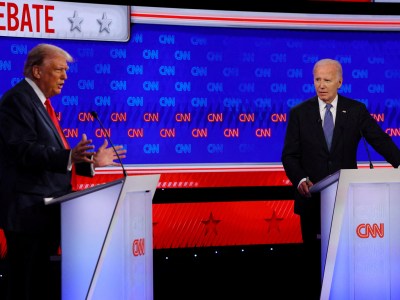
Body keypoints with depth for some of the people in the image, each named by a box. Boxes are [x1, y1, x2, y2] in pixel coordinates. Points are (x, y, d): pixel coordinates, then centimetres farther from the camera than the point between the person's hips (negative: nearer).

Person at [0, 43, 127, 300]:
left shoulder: (40, 102, 19)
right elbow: (26, 151, -24)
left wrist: (91, 161, 13)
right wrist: (69, 157, -38)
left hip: (45, 210, 10)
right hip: (28, 210, -10)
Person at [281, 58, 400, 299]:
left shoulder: (356, 110, 2)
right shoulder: (299, 113, 2)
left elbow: (380, 140, -3)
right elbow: (290, 154, -1)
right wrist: (300, 180, -19)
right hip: (312, 196, 0)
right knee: (315, 252, 6)